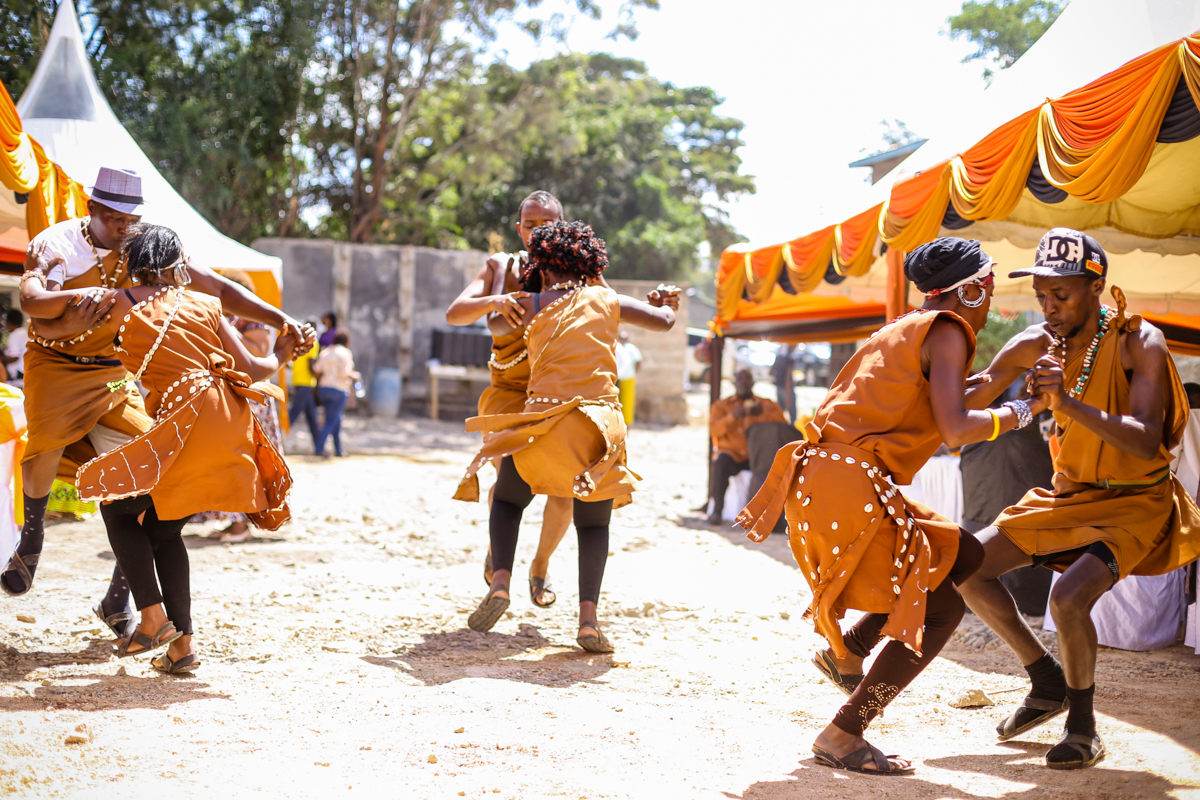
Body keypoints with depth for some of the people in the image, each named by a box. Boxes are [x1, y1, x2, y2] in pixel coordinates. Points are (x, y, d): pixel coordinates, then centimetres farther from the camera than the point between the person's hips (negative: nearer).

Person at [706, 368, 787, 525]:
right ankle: (717, 510, -30)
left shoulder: (768, 405, 17)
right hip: (732, 454, 0)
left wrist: (763, 414, -13)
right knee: (721, 462, -35)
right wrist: (733, 416, -19)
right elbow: (714, 430, -3)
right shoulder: (721, 405, 15)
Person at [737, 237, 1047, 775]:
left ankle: (845, 651, 21)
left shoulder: (903, 330, 24)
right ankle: (842, 737, 0)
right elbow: (955, 428, -15)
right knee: (940, 608, -1)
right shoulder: (947, 331, -4)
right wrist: (1025, 409, -3)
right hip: (851, 489, -9)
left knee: (965, 557, 18)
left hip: (815, 479, 9)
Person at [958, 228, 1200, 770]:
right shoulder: (1036, 345, -5)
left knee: (1069, 598, -29)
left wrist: (1068, 403, -44)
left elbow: (1146, 444, -32)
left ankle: (1083, 725, -3)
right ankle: (1048, 684, 15)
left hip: (1135, 502, -6)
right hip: (1069, 494, 7)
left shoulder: (1138, 342, -21)